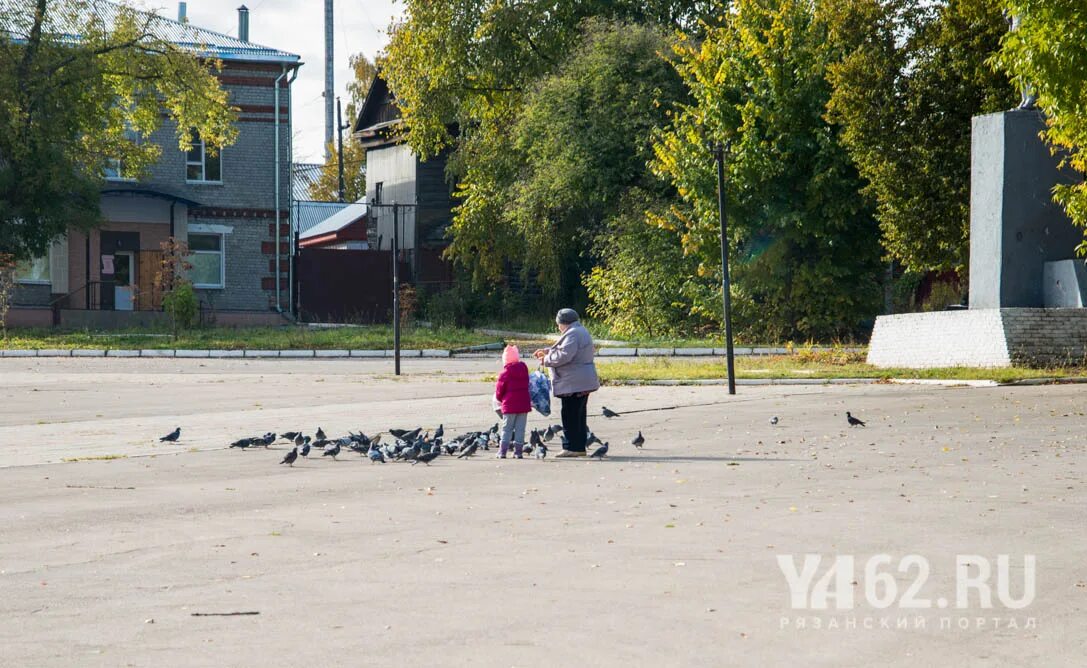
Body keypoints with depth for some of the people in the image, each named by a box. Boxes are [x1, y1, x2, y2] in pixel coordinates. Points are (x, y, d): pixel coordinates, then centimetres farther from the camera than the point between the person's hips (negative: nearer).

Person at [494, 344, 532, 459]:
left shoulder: (505, 373, -10)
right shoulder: (524, 370, 6)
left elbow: (499, 390, -3)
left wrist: (500, 399, 17)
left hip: (509, 405, -4)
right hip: (524, 404, 4)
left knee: (506, 429, 3)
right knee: (520, 429, 6)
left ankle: (503, 451, -1)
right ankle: (518, 451, 4)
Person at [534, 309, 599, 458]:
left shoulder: (572, 334, -16)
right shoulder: (581, 332, 19)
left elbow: (564, 355, -24)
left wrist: (546, 360, -11)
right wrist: (547, 351, 22)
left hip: (573, 383, -11)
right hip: (583, 382, 11)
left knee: (570, 416, -7)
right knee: (579, 415, 13)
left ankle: (572, 447, -7)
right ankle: (580, 446, 17)